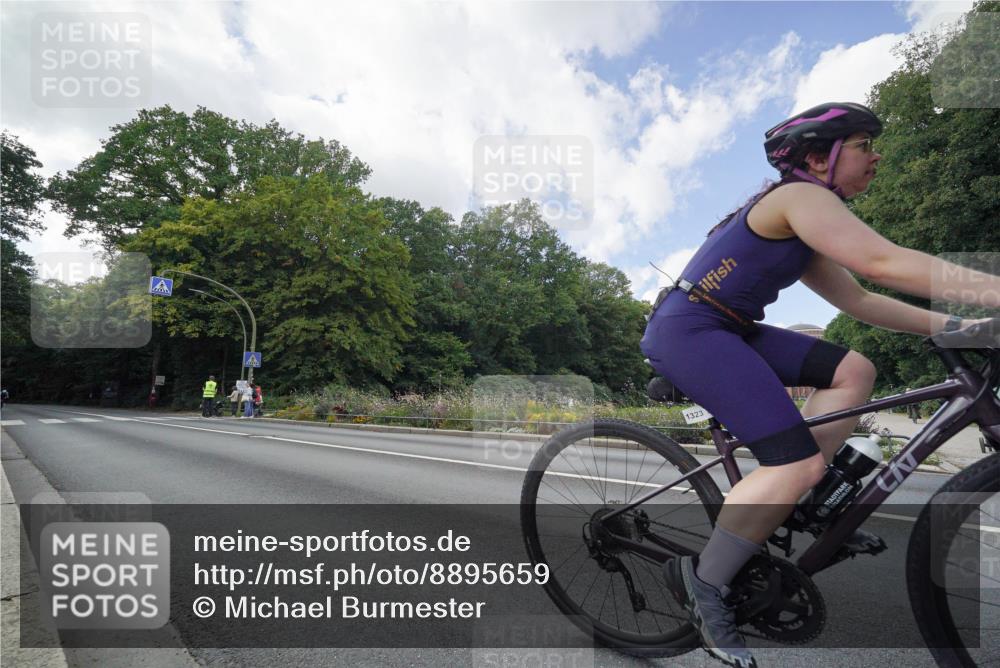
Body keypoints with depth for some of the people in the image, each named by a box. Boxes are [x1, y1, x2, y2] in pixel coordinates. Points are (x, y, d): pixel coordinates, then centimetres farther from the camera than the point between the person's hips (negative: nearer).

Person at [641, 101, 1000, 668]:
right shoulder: (800, 197, -8)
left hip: (726, 330, 10)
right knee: (799, 464, -17)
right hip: (688, 330, -10)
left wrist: (951, 325, 14)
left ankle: (795, 506, 10)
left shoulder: (804, 230, 22)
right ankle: (704, 581, -3)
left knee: (854, 372, 7)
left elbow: (858, 299, 21)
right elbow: (885, 263, -21)